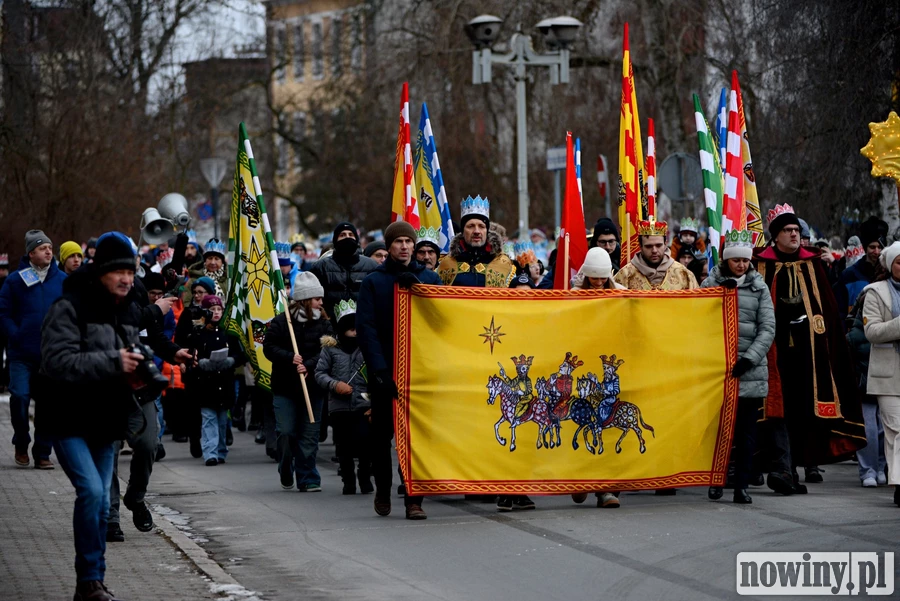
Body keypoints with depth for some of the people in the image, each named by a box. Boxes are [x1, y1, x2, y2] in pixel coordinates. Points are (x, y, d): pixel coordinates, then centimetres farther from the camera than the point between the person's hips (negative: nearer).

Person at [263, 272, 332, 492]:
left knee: (309, 435, 1)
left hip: (313, 387, 1)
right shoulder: (280, 322, -1)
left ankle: (307, 479, 8)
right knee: (285, 433, -3)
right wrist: (290, 358, -20)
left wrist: (308, 366, -20)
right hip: (285, 387, -1)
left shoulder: (324, 324, 4)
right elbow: (269, 347, -5)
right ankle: (286, 473, 20)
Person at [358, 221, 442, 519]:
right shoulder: (374, 282, 3)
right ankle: (382, 492, 26)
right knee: (382, 434, 9)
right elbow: (366, 327, -5)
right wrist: (380, 370, -15)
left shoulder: (429, 279, 10)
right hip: (385, 372, -1)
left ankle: (414, 499, -2)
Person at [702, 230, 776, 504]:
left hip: (750, 371, 1)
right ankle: (716, 480, 12)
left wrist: (749, 359, -9)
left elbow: (768, 328, 3)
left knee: (746, 430, 1)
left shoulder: (759, 287, 8)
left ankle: (742, 485, 5)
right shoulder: (711, 284, 6)